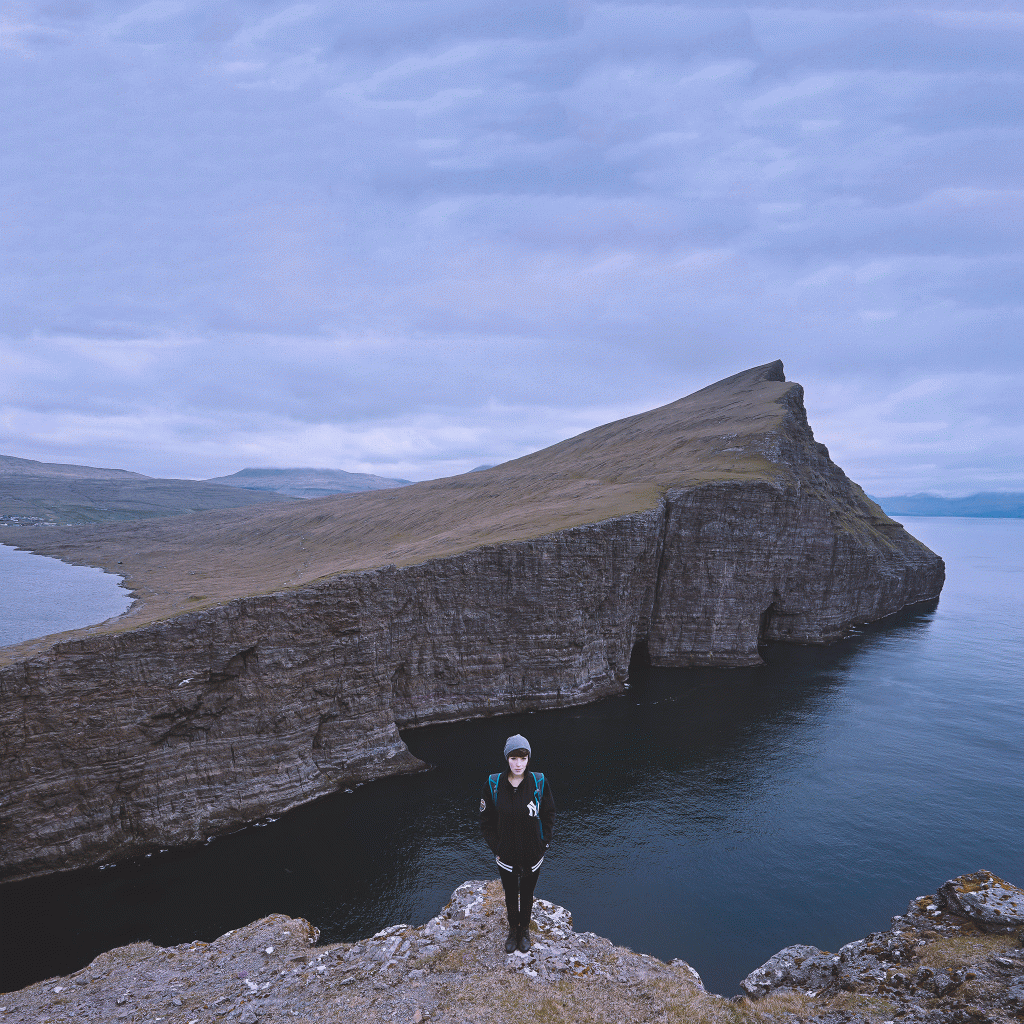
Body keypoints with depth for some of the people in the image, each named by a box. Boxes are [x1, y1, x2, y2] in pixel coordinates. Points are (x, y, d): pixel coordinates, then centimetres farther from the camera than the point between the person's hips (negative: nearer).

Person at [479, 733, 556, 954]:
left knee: (527, 894, 21)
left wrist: (543, 843, -7)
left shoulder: (540, 783, -18)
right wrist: (495, 848, -6)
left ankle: (525, 930, 47)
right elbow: (486, 820, -5)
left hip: (533, 853, 0)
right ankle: (513, 930, 48)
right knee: (510, 894, 21)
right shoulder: (493, 784, -18)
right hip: (506, 854, 0)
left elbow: (548, 816, -4)